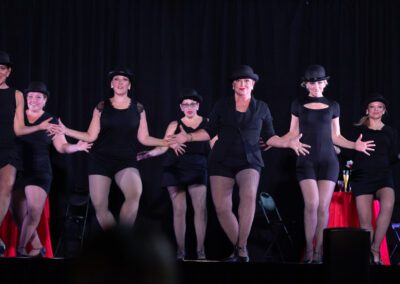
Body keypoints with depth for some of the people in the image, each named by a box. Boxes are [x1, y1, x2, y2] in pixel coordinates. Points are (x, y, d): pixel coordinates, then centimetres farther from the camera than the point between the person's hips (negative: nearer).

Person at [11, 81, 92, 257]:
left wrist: (76, 147, -12)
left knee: (33, 212, -16)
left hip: (39, 173, -1)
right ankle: (37, 248, 15)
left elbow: (62, 146, 4)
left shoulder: (51, 121, 6)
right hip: (16, 171, 2)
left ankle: (20, 249, -6)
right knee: (21, 216, 1)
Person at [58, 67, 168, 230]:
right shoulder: (102, 107, 4)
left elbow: (143, 138, 6)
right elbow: (91, 136, 4)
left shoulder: (138, 108, 6)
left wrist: (167, 142, -4)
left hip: (126, 161, -1)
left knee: (135, 195, -31)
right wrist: (66, 131, -4)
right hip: (100, 160, 1)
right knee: (99, 206, -5)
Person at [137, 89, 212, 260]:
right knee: (179, 210, 0)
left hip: (197, 168, -1)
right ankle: (180, 250, 5)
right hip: (175, 169, 1)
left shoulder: (207, 123, 10)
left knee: (200, 208, -13)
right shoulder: (175, 125, 10)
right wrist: (148, 154, -8)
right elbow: (163, 146, 6)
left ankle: (200, 250, -10)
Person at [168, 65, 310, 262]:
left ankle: (242, 247, -23)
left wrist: (288, 143, -3)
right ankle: (238, 248, 15)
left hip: (249, 160, -1)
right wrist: (188, 137, -4)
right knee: (221, 208, -6)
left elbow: (269, 137, 11)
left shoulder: (261, 108, 9)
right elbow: (209, 131, 9)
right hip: (222, 161, 1)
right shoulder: (222, 105, 8)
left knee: (249, 195, -31)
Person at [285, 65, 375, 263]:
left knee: (323, 206, -5)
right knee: (311, 204, -15)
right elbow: (293, 133, 10)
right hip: (306, 160, -1)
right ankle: (308, 249, -2)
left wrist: (354, 145, -3)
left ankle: (318, 251, 2)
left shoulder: (332, 106, 8)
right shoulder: (298, 105, 6)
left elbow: (335, 136, 11)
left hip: (328, 161, 1)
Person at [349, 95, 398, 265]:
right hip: (361, 176, 0)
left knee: (388, 205, -31)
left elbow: (392, 158, 13)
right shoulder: (358, 130, 10)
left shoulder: (390, 132, 14)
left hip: (383, 176, 0)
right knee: (365, 221, -9)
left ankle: (375, 248, -24)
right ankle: (369, 256, 4)